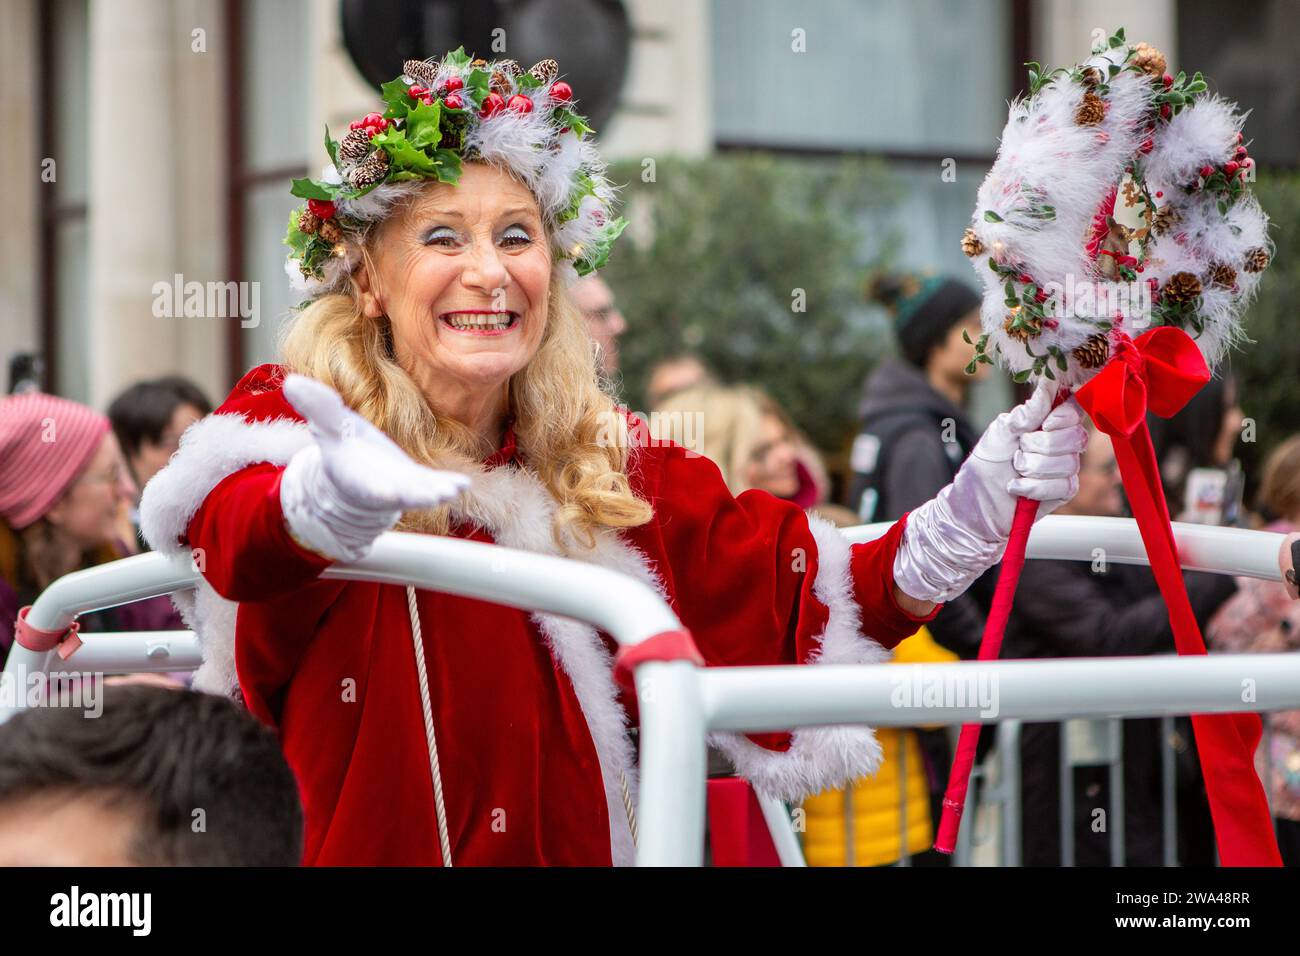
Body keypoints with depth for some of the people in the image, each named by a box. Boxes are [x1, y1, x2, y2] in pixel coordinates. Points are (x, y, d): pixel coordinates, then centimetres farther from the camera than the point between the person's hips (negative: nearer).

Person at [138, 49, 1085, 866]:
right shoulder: (285, 421, -2)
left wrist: (959, 524, -17)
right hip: (362, 845, -4)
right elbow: (236, 533, -23)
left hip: (575, 845, 4)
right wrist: (328, 501, -45)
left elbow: (787, 595, -1)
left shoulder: (612, 471, 9)